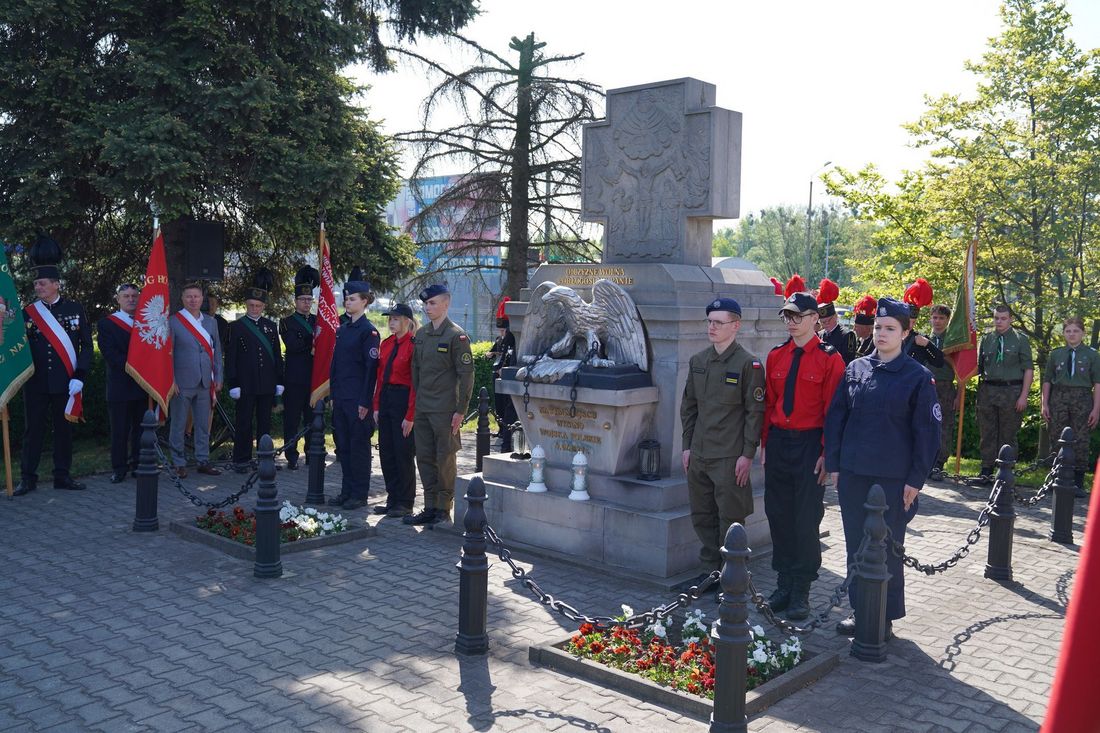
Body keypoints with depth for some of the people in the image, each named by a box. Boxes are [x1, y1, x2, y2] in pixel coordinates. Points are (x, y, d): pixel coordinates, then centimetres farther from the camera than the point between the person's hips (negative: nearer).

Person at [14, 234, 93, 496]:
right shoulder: (27, 313, 4)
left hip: (65, 384, 0)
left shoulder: (75, 309, 2)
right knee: (33, 429, 5)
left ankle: (62, 476, 16)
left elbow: (87, 345, 0)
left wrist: (79, 377, -8)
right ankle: (28, 478, 12)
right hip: (36, 383, 0)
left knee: (64, 428, 7)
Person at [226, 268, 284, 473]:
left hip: (267, 384, 3)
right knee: (243, 423, 2)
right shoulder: (236, 327, -1)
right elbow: (230, 357, -3)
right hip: (246, 384, -3)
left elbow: (277, 355, 12)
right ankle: (241, 460, 10)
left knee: (265, 423, 9)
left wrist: (279, 381, 8)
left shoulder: (271, 326, 10)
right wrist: (233, 384, -8)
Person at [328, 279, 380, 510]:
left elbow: (372, 367, -13)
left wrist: (365, 402, -16)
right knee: (343, 446, 12)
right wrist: (333, 394, 14)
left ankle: (360, 495, 8)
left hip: (358, 400, -8)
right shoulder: (342, 330, 14)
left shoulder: (369, 331, -9)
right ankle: (347, 491, 21)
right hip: (341, 398, 8)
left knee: (359, 446, 0)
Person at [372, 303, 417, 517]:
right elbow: (380, 377, 14)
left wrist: (410, 416, -15)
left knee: (404, 453, -1)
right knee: (386, 452, 10)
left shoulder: (414, 345, -12)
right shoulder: (386, 344, 11)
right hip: (385, 398, 7)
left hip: (403, 400, -7)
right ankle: (392, 499, 20)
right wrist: (376, 406, 8)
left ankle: (405, 503, 10)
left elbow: (416, 383, -13)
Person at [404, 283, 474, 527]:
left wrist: (460, 411, -13)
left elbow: (466, 375, -10)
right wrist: (416, 401, 13)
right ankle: (430, 508, 18)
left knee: (445, 460, 1)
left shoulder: (456, 336, -9)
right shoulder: (421, 334, 12)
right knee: (424, 457, 9)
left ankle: (443, 509, 11)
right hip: (422, 408, 7)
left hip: (445, 410, -7)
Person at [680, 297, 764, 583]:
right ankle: (710, 570, 27)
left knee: (730, 518, 2)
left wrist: (747, 454, -11)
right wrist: (687, 446, 11)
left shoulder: (748, 364, -8)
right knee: (702, 516, 13)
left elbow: (755, 412, -9)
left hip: (730, 457, -6)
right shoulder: (698, 361, 10)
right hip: (699, 453, 6)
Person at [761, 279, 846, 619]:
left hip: (810, 445, -5)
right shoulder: (776, 356, 7)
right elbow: (768, 403, 11)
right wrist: (765, 444, 8)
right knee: (778, 515, 10)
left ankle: (801, 591, 13)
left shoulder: (830, 359, -7)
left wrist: (827, 453, -10)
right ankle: (784, 583, 23)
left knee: (807, 519, 2)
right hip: (778, 444, 5)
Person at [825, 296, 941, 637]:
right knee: (856, 545, 11)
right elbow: (835, 418, 9)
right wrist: (833, 464, 4)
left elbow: (928, 432, -4)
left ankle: (885, 617, 20)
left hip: (893, 479, -4)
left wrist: (915, 480, -7)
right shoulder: (855, 369, 6)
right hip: (852, 474, 4)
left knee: (888, 548, 6)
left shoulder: (918, 377, -4)